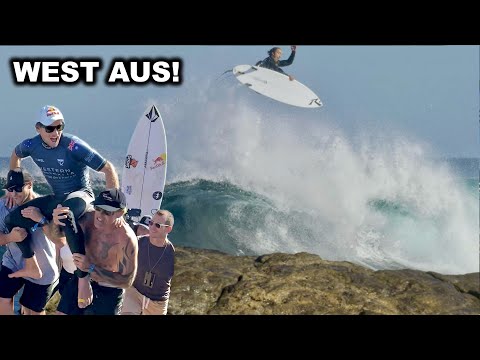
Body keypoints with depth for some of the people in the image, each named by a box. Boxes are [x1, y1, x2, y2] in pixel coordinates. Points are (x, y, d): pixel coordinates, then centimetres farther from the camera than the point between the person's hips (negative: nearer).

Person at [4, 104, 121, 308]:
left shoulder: (73, 146, -23)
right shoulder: (32, 145, -6)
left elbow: (108, 169, -23)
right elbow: (15, 155, 21)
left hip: (80, 194, -7)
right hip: (56, 198, 7)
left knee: (67, 213, -42)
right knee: (13, 219, -1)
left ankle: (83, 279, -39)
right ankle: (32, 268, 16)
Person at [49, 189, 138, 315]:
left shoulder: (126, 239, -31)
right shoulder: (89, 217, -18)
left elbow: (127, 281, -27)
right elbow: (56, 233, -7)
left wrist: (91, 268, -35)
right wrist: (56, 222, -32)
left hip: (107, 292, -5)